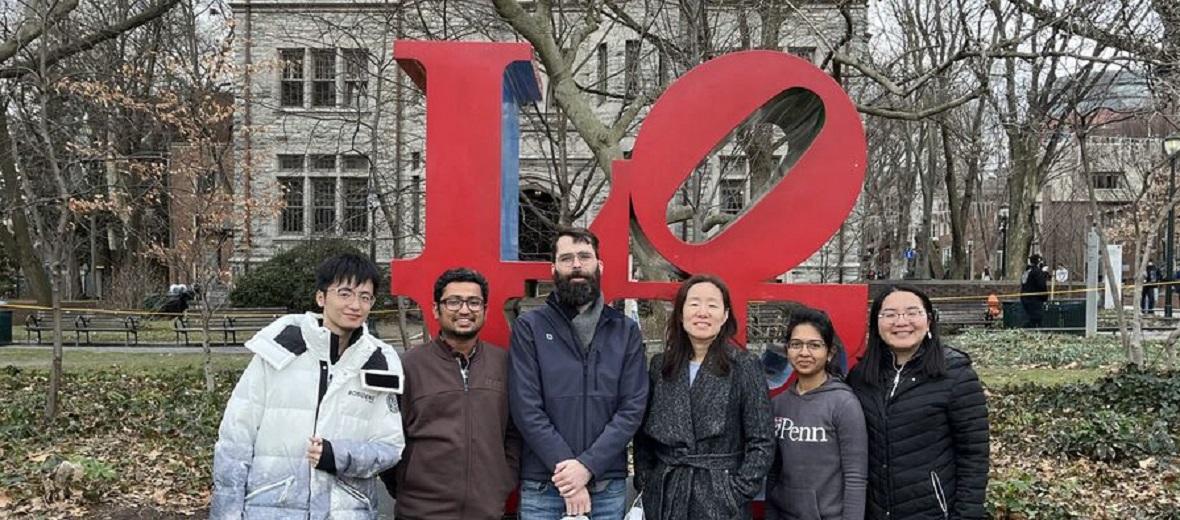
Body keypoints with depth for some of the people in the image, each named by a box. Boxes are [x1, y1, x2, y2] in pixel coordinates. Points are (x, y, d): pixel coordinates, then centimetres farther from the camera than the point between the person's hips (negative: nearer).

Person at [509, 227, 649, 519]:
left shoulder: (626, 331, 5)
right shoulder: (529, 327, -1)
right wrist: (565, 468, -14)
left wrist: (588, 466, -13)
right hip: (543, 485, -1)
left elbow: (633, 407, -2)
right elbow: (526, 408, -8)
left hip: (609, 485, 2)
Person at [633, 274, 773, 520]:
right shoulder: (660, 365, 4)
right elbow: (643, 435, 11)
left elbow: (761, 442, -6)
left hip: (720, 498, -3)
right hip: (664, 494, 3)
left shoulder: (744, 367, -6)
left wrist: (738, 492, -11)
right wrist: (644, 483, 3)